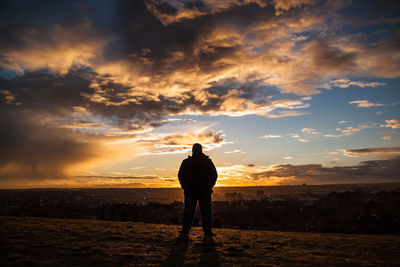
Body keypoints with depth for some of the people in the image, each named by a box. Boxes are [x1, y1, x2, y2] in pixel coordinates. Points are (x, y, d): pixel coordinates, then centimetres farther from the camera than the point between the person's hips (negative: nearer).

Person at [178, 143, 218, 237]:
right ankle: (207, 231, 2)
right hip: (205, 191, 0)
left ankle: (185, 230, 7)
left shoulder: (186, 162, 1)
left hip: (190, 191, 0)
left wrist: (184, 186, 6)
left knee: (188, 211, 6)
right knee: (206, 211, 2)